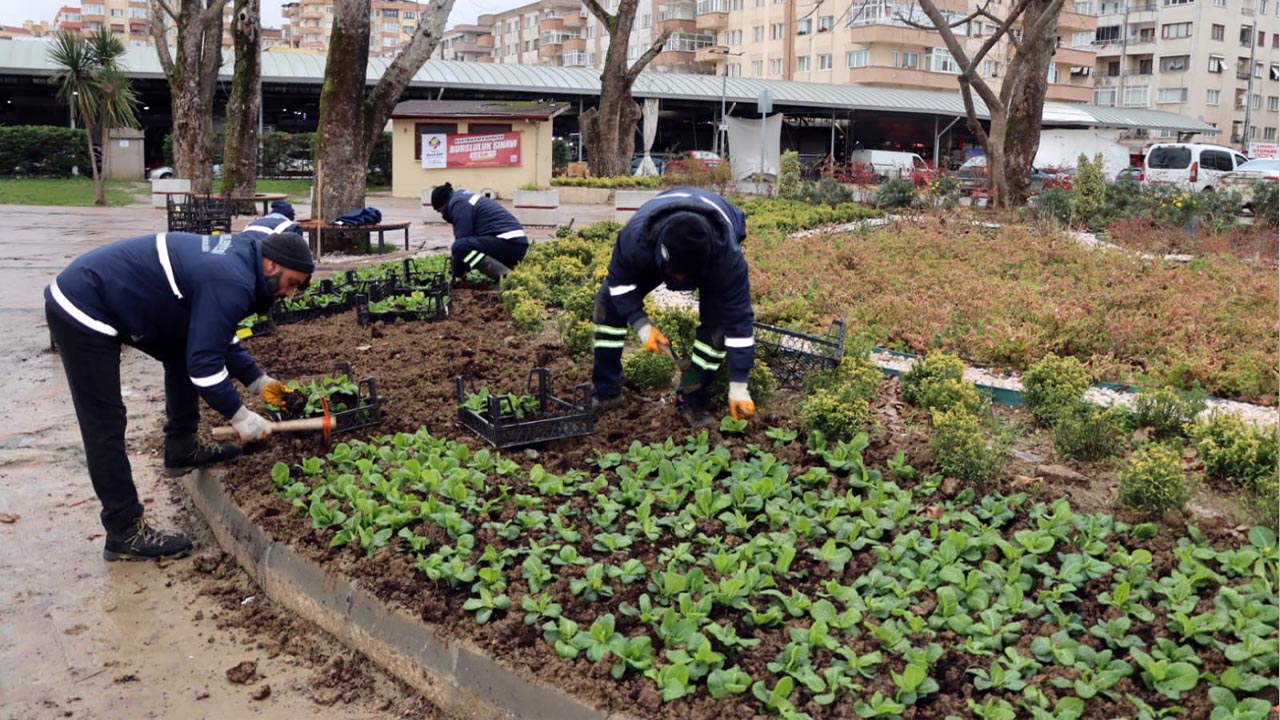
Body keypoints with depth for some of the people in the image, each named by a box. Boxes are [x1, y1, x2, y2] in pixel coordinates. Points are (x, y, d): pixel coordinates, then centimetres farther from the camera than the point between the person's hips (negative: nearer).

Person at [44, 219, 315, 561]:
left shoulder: (237, 253, 8)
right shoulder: (232, 285, -23)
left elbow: (216, 337, 18)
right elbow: (203, 362, -22)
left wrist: (257, 380, 14)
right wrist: (239, 415, -12)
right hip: (82, 310, -10)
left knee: (181, 350, 20)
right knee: (105, 424, -7)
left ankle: (181, 450, 29)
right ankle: (124, 533, -2)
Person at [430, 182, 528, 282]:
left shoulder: (459, 204, -4)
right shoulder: (467, 198, 26)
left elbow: (462, 239, -8)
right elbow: (467, 238, 30)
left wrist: (457, 276, 1)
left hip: (508, 244, -10)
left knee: (460, 246, -22)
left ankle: (506, 276, -20)